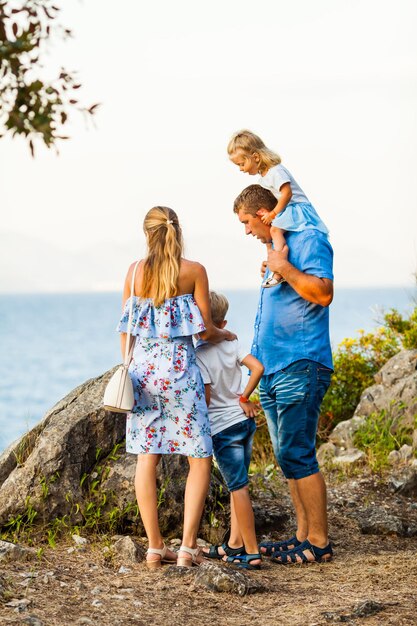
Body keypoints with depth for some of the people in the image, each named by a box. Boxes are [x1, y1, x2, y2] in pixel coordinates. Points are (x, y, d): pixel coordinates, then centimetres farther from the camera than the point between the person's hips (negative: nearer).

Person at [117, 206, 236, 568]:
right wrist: (226, 334, 20)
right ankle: (188, 546, -6)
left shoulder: (135, 272, 4)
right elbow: (205, 331, -2)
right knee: (201, 458, 3)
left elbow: (125, 328, 8)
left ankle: (155, 547, 8)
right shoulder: (193, 271, -3)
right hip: (179, 368, -3)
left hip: (143, 369, 3)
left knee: (147, 458, 8)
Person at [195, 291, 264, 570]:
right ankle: (235, 544, 24)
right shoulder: (231, 344, 3)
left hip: (223, 427, -6)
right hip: (246, 421, 7)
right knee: (238, 484, 16)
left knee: (239, 486, -6)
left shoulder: (198, 355, -14)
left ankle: (252, 552, -5)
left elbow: (206, 397, -16)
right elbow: (257, 367, -8)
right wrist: (244, 398, 4)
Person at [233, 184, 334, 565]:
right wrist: (255, 359, 25)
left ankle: (319, 541, -7)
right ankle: (304, 535, 14)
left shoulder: (309, 241, -7)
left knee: (296, 454, -11)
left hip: (300, 366, -10)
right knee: (290, 456, 9)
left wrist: (283, 268, -15)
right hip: (273, 369, 10)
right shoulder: (277, 249, 21)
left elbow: (324, 293, -21)